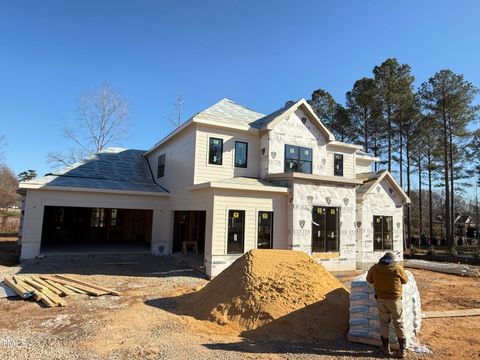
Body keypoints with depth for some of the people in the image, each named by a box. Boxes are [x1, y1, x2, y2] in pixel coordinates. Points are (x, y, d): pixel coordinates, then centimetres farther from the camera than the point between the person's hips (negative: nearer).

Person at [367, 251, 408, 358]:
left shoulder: (374, 268, -5)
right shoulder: (398, 268, -12)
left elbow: (369, 280, 10)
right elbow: (405, 280, 6)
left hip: (381, 299, 2)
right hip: (395, 299, -2)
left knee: (384, 322, 14)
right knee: (398, 323, 11)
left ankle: (386, 348, 22)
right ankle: (402, 350, 15)